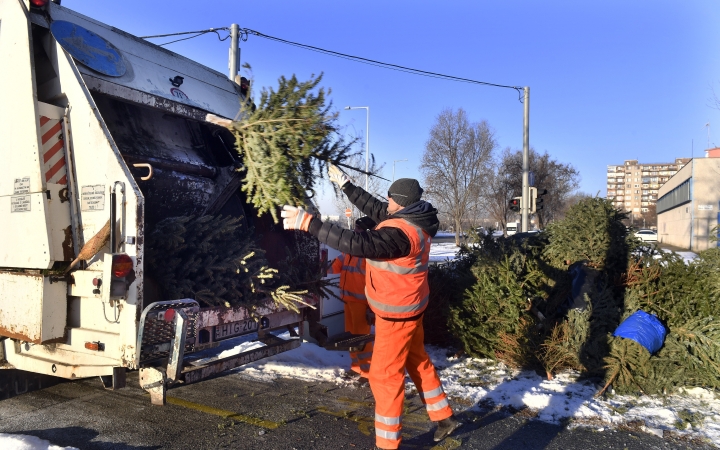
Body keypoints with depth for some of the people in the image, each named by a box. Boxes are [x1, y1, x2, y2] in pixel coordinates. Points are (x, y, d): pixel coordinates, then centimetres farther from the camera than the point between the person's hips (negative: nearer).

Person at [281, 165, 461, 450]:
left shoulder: (400, 232, -31)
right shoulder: (413, 219, -1)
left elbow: (358, 243, -41)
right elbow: (373, 208, 8)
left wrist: (307, 222, -42)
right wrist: (345, 184, 10)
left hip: (397, 313, -10)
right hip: (408, 307, 10)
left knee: (384, 374, 2)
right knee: (418, 361, 23)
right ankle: (444, 417, 37)